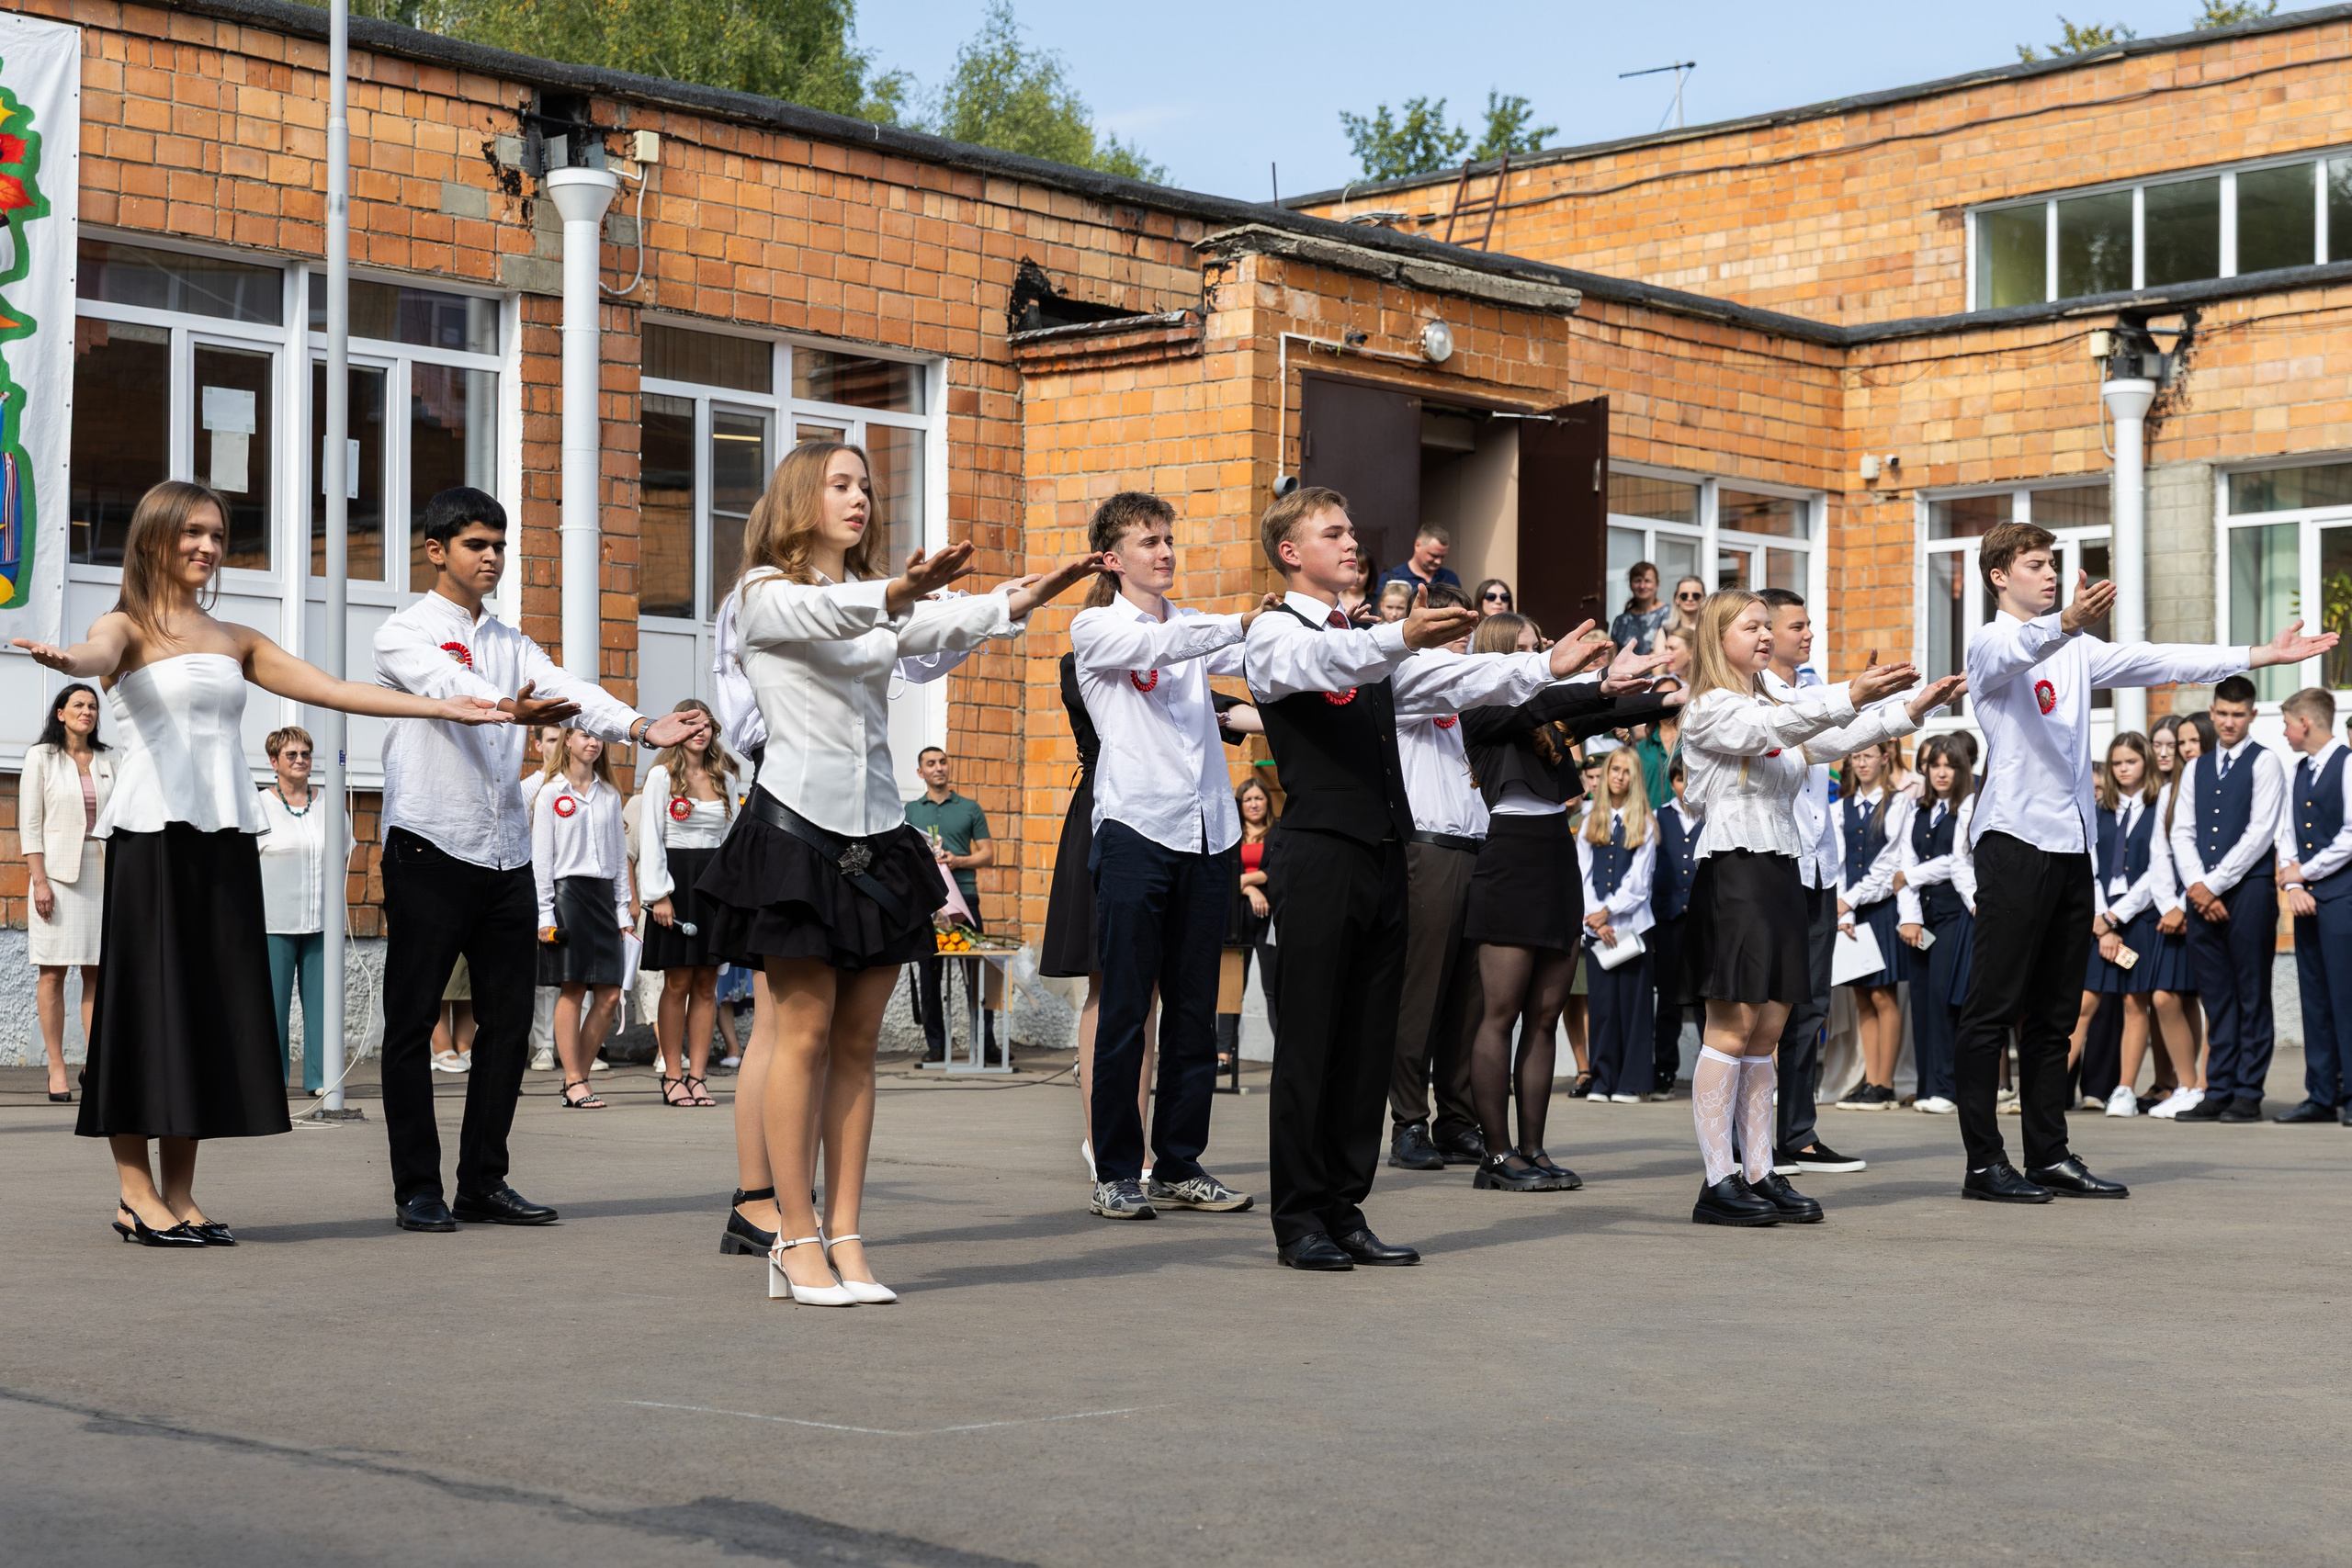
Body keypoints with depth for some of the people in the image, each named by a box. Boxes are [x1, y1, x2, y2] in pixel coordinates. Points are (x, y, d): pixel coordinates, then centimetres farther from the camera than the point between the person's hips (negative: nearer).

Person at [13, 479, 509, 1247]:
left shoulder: (235, 640, 18)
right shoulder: (130, 627, 1)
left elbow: (332, 688, 16)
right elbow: (98, 653, -22)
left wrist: (442, 706, 11)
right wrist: (66, 660, -47)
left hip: (225, 837, 6)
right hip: (153, 832, -6)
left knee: (212, 1005, 4)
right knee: (147, 998, -5)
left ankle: (179, 1193, 7)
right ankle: (137, 1194, -1)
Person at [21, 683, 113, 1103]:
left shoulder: (108, 760, 13)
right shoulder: (41, 757, 3)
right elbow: (29, 823, -2)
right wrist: (39, 879, -11)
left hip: (102, 873, 3)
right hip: (58, 871, -3)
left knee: (98, 972, 0)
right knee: (53, 971, -3)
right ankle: (56, 1068, -1)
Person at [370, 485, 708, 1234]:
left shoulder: (510, 642, 18)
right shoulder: (404, 635, 0)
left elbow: (564, 689, 0)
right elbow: (448, 683, -22)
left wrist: (639, 726, -20)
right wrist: (507, 708, -44)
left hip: (506, 852, 6)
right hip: (429, 845, -6)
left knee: (507, 1017, 6)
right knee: (413, 1019, -1)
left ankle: (484, 1182, 14)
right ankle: (417, 1188, 5)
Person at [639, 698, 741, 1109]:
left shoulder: (726, 779, 14)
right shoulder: (661, 776, 1)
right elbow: (650, 838, -3)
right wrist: (658, 893, -11)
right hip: (677, 878, -4)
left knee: (706, 984, 2)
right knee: (677, 983, -4)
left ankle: (697, 1076, 5)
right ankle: (672, 1077, 2)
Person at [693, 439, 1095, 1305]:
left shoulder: (879, 600, 15)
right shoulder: (765, 596, 0)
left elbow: (941, 627, -7)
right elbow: (826, 614, -24)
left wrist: (1019, 599, -28)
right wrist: (898, 592, -45)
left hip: (877, 836, 6)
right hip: (798, 824, -6)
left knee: (858, 1040, 5)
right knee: (805, 1031, -5)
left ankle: (845, 1237, 8)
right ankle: (797, 1240, 0)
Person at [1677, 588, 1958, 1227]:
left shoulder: (1778, 699, 20)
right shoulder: (1709, 709, -6)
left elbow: (1830, 740, 9)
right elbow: (1773, 727, -24)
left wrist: (1910, 710, -2)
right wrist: (1851, 695, -36)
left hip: (1783, 873, 8)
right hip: (1735, 870, -8)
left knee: (1767, 1032, 8)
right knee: (1732, 1028, -8)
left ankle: (1761, 1174, 10)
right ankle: (1718, 1181, -7)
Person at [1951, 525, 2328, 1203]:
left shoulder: (2076, 650, 20)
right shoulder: (1991, 644, -3)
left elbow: (2152, 661, 14)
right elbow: (2017, 652, -27)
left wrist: (2261, 655, 6)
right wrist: (2067, 622, -49)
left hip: (2071, 842, 8)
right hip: (2014, 838, -8)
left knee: (2054, 1011, 10)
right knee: (1994, 1006, -7)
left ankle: (2050, 1155, 14)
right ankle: (1984, 1162, -6)